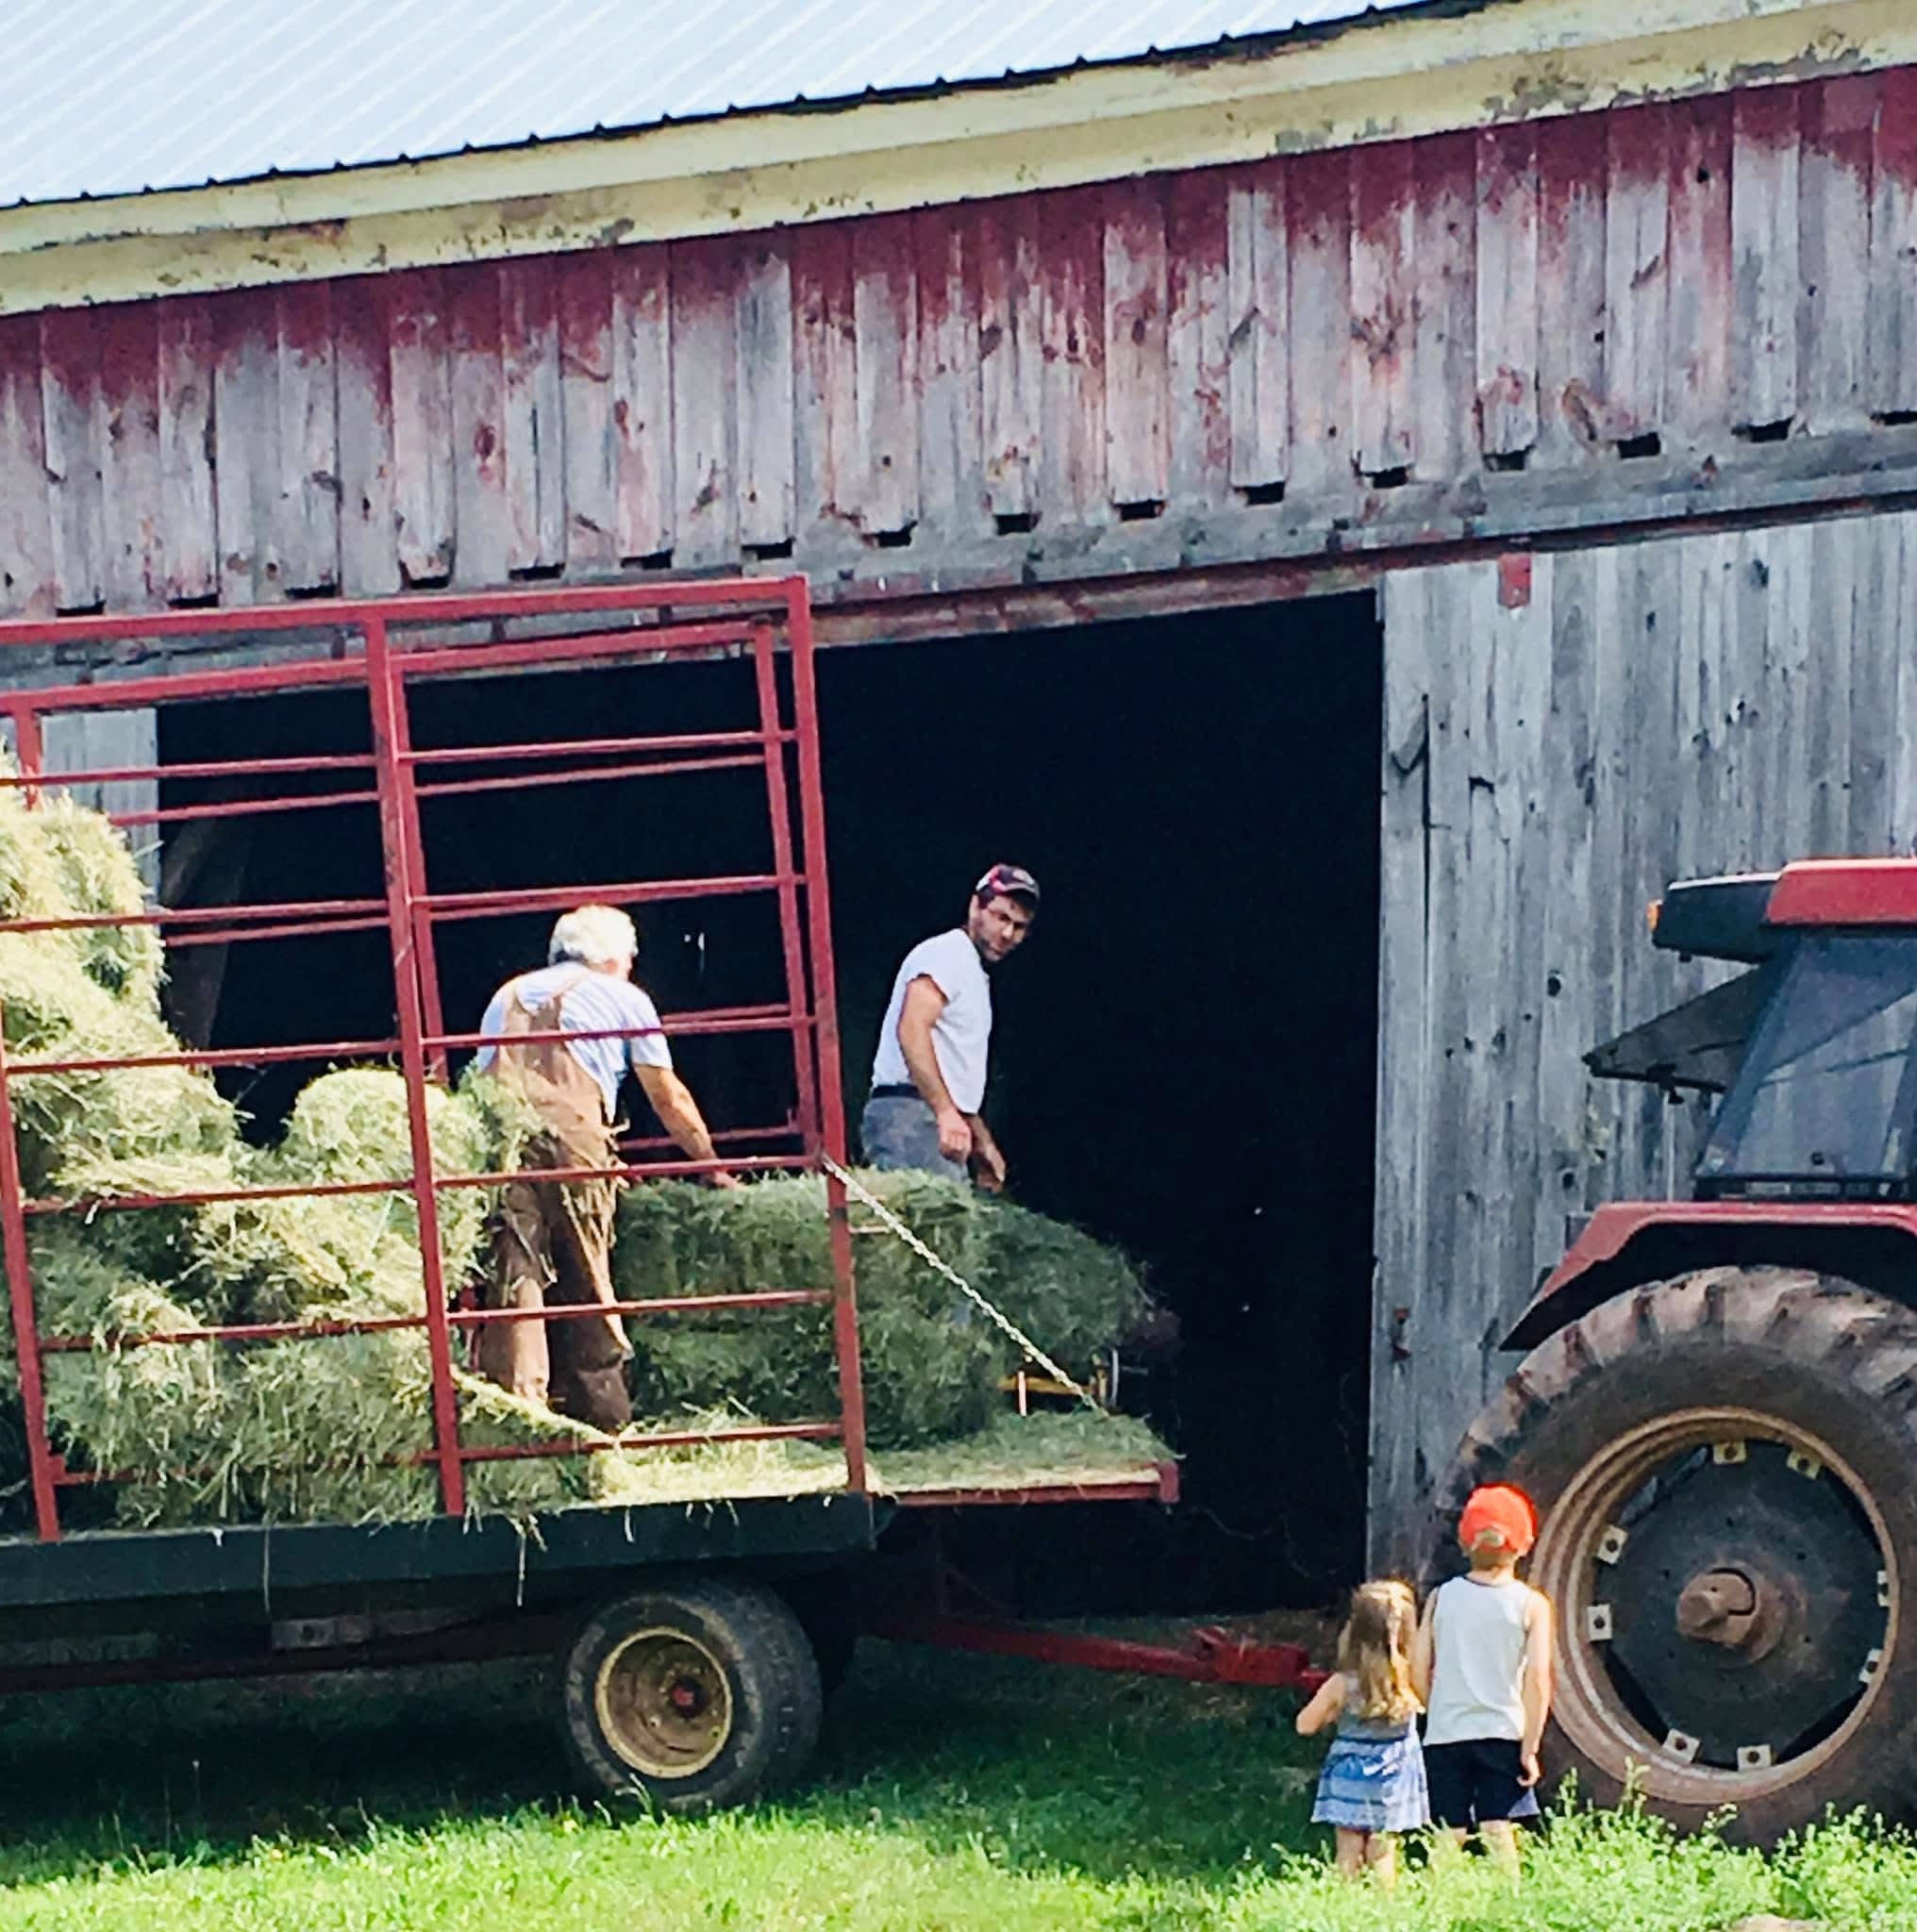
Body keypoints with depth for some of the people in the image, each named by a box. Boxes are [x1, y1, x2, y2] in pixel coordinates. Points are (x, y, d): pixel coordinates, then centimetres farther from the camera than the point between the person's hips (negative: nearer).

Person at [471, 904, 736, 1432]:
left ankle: (518, 1405, -14)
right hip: (571, 1133, -2)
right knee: (585, 1282, 6)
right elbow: (670, 1101, 27)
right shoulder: (622, 997, 22)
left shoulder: (508, 995, 31)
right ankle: (602, 1413, 9)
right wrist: (712, 1165, 38)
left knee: (513, 1275, -5)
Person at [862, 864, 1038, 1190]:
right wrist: (946, 1112, -29)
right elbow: (911, 1029, -21)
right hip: (910, 1115, -10)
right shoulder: (946, 953, -4)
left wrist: (983, 1142, 32)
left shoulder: (975, 973, 27)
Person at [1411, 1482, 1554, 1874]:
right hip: (1502, 1733, -1)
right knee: (1498, 1834, -1)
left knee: (1448, 1840, 5)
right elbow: (1537, 1679, -8)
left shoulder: (1442, 1596, 3)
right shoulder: (1531, 1604, -3)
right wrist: (1529, 1747, -5)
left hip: (1445, 1735, 1)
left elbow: (1419, 1670, 2)